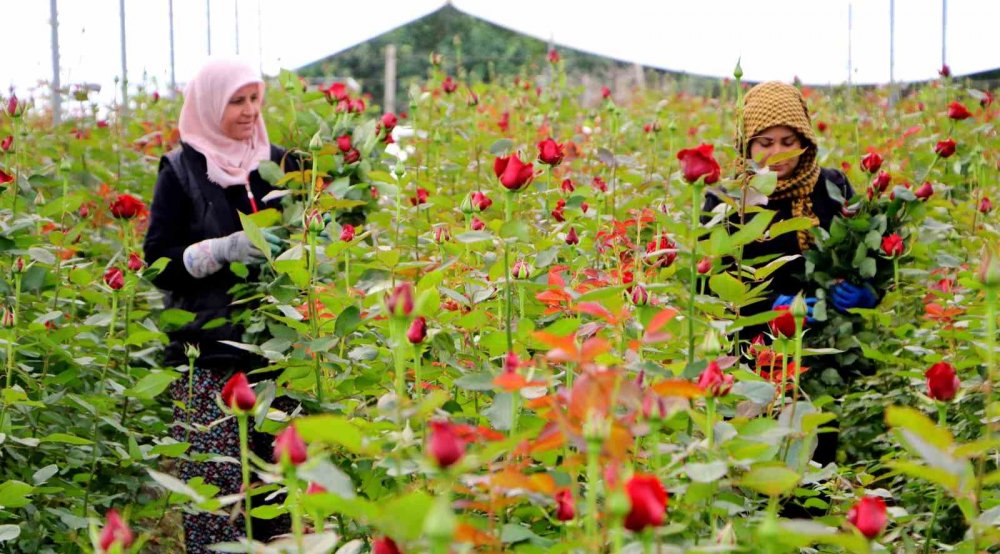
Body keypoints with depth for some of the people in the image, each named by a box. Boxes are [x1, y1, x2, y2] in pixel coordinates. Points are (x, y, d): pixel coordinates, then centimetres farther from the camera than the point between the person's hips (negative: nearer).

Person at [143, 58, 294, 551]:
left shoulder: (277, 163, 12)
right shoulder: (182, 172, 3)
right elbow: (158, 263, -1)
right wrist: (221, 249, -15)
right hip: (209, 350, -3)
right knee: (214, 481, -9)